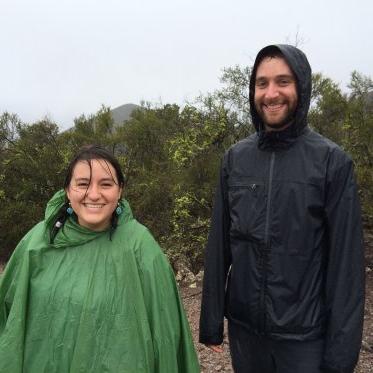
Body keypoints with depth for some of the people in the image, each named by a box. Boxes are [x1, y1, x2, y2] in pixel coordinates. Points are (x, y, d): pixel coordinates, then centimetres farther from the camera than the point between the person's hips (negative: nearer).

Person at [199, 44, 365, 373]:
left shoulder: (332, 161, -10)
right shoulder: (235, 158, -1)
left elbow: (346, 261, -10)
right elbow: (219, 244, 1)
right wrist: (211, 321, 3)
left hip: (305, 333, -3)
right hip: (243, 326, 3)